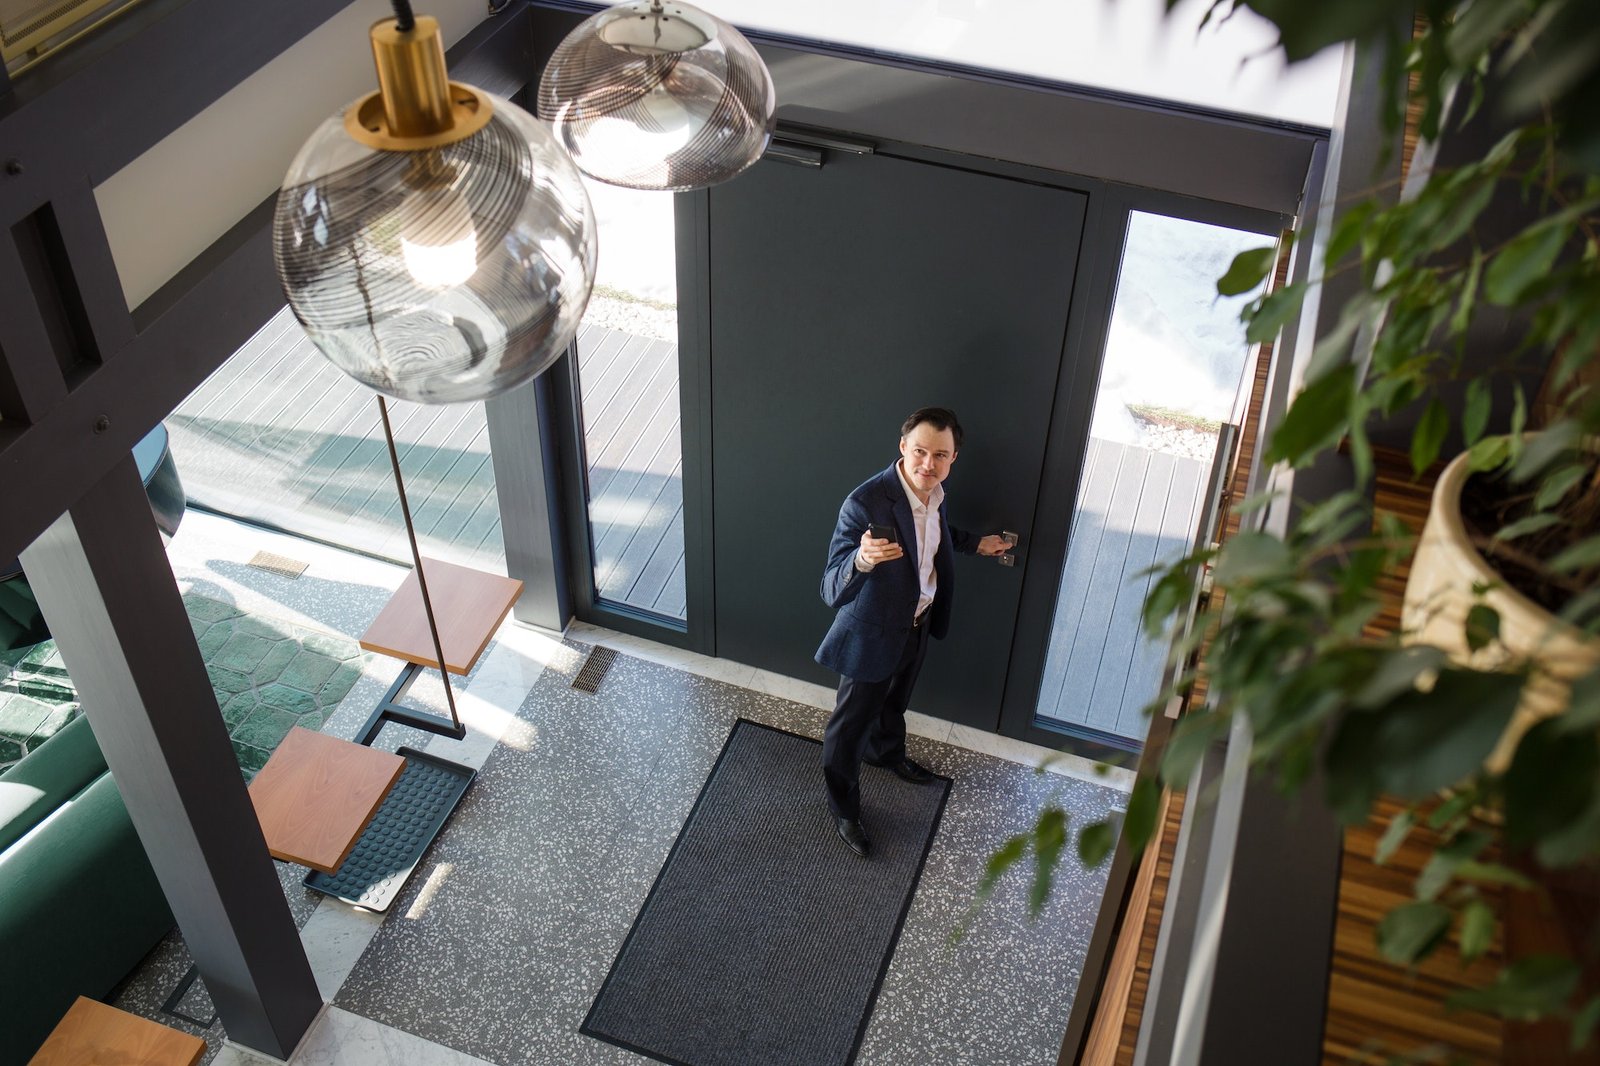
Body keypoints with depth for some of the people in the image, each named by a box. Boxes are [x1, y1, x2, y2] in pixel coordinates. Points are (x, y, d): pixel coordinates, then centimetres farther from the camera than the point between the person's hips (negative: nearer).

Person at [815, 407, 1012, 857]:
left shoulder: (933, 490, -13)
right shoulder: (866, 502, -37)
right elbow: (833, 592, -40)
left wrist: (975, 543, 8)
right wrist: (862, 560, -58)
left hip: (918, 624, 7)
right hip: (872, 634, -7)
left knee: (895, 700, 34)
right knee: (850, 725, 16)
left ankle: (887, 752, 64)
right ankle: (843, 809, 40)